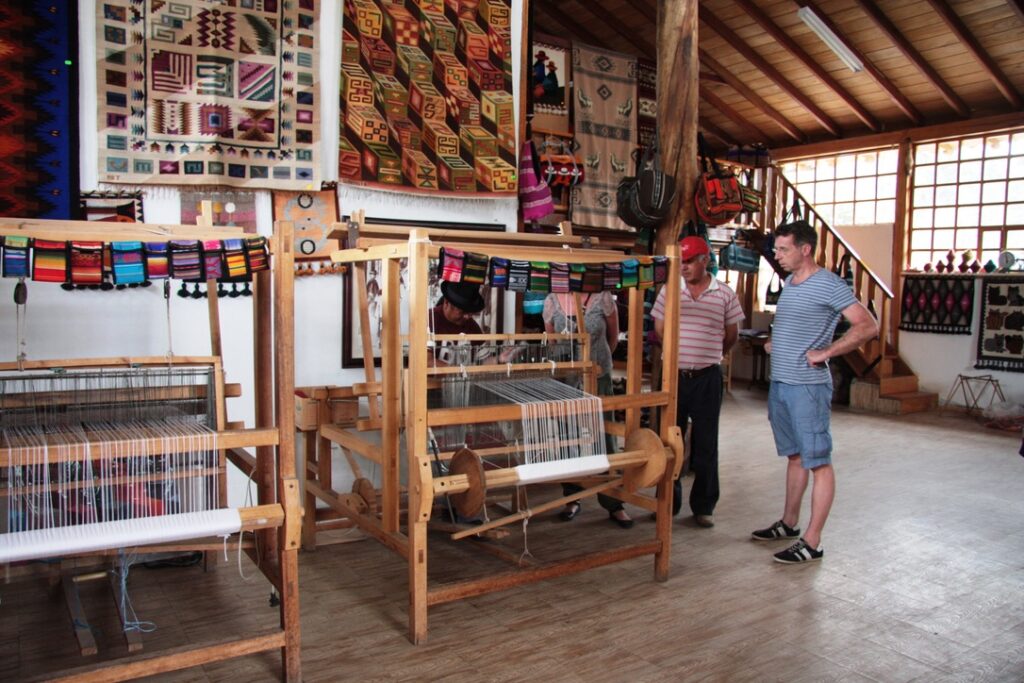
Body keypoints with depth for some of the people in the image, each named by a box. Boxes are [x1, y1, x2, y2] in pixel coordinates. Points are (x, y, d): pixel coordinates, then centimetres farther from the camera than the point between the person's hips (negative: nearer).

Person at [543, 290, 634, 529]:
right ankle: (572, 500, 24)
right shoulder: (552, 302, -2)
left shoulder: (603, 299, -6)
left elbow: (613, 338, 8)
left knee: (603, 438, 1)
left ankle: (614, 505, 11)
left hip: (598, 377, -2)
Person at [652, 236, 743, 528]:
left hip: (707, 376, -1)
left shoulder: (724, 294, 0)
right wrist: (681, 352, 9)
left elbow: (731, 335, 10)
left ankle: (703, 506, 19)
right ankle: (668, 503, 22)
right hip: (674, 374, 1)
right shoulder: (669, 291, 3)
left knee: (705, 443, 6)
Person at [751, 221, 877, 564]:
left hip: (808, 386, -9)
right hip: (780, 383, 9)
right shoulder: (789, 283, 14)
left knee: (818, 462, -2)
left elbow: (868, 326, -18)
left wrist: (825, 353, -18)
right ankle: (789, 523, 30)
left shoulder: (829, 285, -13)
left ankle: (812, 542, 2)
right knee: (795, 457, 18)